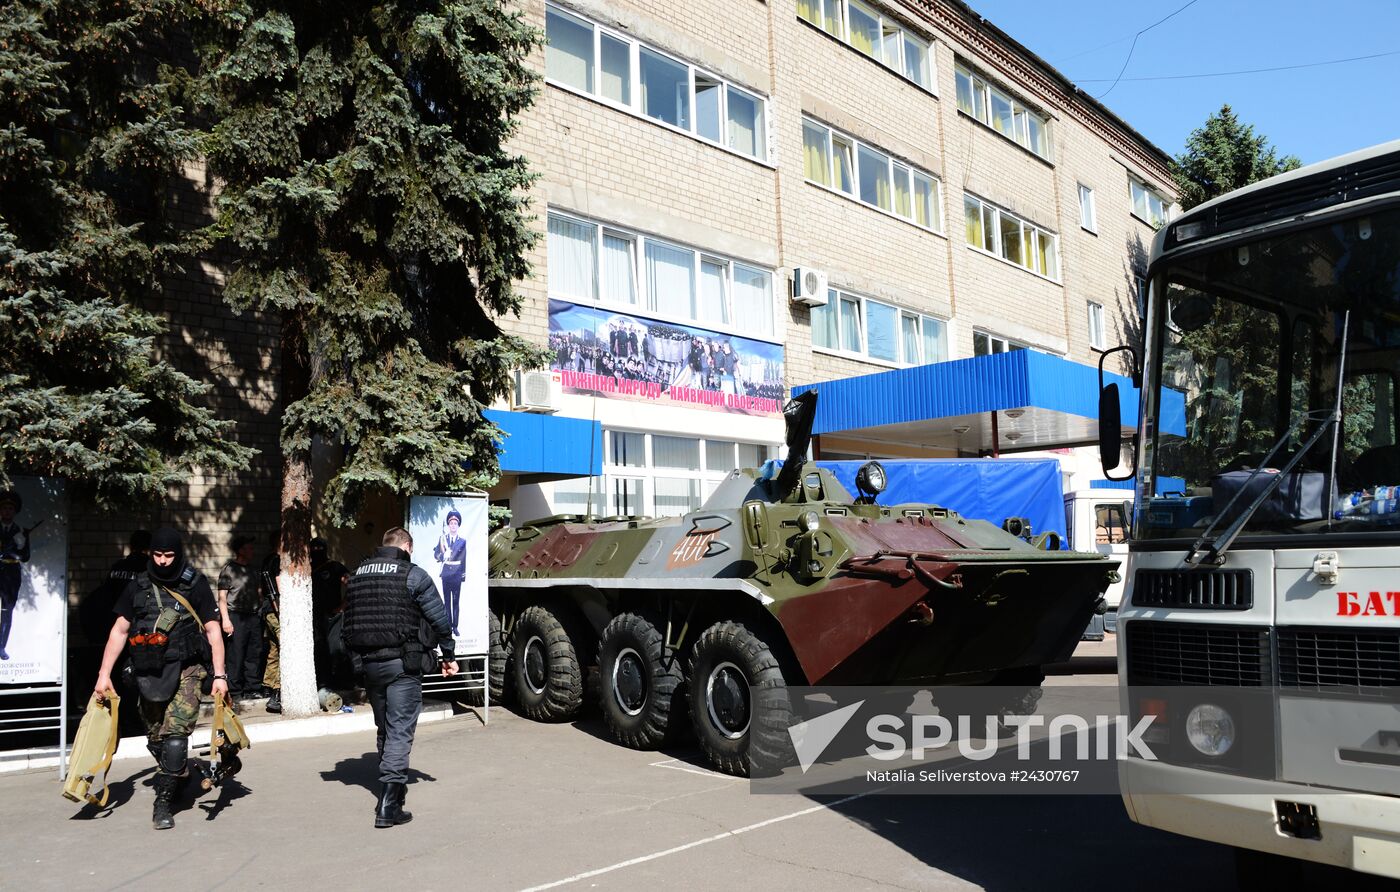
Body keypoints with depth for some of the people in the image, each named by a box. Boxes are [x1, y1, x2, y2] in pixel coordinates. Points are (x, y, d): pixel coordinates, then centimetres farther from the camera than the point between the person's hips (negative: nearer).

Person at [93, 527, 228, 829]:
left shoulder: (195, 585, -2)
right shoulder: (137, 587, 7)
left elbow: (213, 631, -3)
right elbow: (119, 630, 8)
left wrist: (219, 675, -9)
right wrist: (104, 674, 1)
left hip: (186, 670, -3)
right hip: (148, 673, 4)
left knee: (176, 735, -14)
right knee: (155, 737, 11)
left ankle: (163, 802, -5)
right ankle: (176, 776, 36)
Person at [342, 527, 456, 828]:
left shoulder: (357, 574, 12)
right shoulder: (413, 575, -7)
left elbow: (349, 622, 16)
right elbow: (439, 619, -6)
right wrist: (448, 655, 5)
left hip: (368, 664, 6)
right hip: (403, 664, -6)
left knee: (385, 729, 20)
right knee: (400, 731, -4)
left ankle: (392, 787, 34)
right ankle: (388, 805, -10)